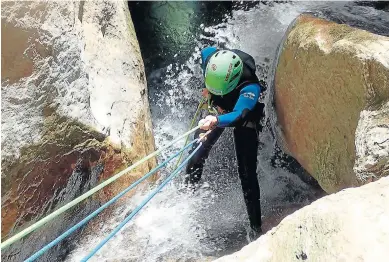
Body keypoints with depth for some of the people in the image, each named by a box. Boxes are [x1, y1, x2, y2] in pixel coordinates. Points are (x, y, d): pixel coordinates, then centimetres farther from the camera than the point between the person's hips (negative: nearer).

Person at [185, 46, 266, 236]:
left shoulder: (250, 87, -42)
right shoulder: (211, 57, -29)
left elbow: (238, 115, -54)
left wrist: (216, 121, -75)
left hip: (244, 116, -4)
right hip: (218, 109, 5)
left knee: (247, 173, -9)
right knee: (196, 153, 5)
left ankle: (256, 227, 0)